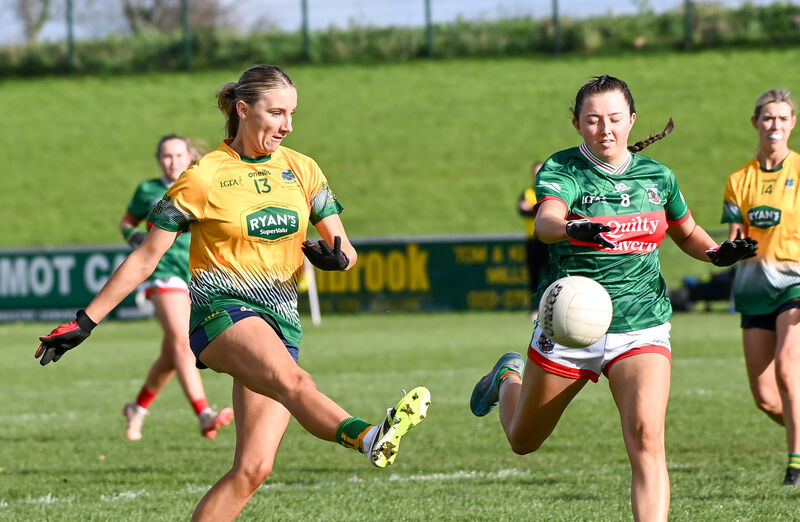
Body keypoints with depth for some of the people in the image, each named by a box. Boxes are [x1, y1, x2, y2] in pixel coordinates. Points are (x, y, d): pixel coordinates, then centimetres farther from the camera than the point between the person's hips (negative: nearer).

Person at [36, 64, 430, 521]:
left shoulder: (303, 170, 11)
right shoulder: (204, 178, -1)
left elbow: (345, 249, 13)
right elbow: (146, 259, 3)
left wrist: (336, 257, -13)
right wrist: (84, 323, 2)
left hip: (280, 322, 5)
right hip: (222, 308, -5)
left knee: (253, 469, -10)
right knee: (293, 380, -37)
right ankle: (370, 438, -66)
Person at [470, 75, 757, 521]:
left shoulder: (657, 176, 4)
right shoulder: (561, 170, -9)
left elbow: (686, 232, 22)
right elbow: (545, 222, -31)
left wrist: (716, 251, 1)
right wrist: (574, 228, -54)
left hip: (642, 329, 1)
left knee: (646, 438, -23)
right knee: (523, 440, 20)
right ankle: (509, 377, 55)